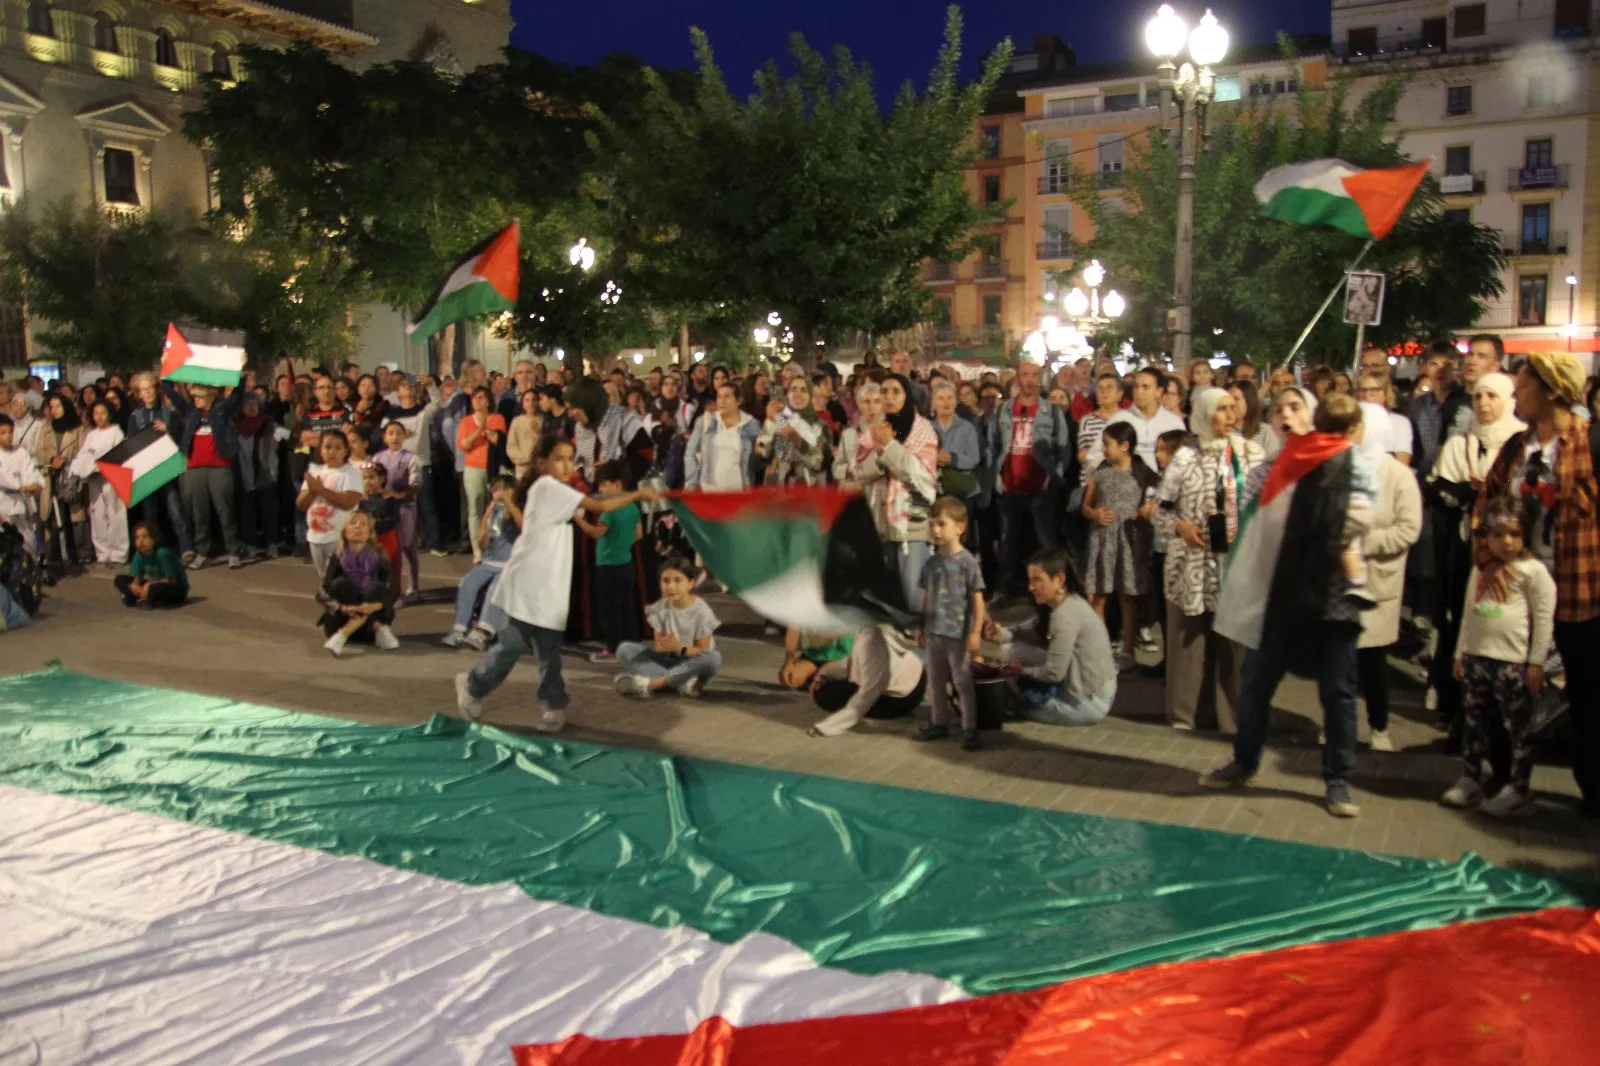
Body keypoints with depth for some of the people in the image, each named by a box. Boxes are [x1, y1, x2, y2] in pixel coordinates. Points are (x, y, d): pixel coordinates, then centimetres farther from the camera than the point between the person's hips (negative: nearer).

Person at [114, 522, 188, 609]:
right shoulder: (139, 555, -6)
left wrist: (150, 584, -26)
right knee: (119, 579, -1)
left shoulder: (162, 553, -25)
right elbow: (137, 579, -4)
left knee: (155, 588, -40)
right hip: (155, 584, 7)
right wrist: (135, 586, -25)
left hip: (177, 589, -7)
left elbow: (171, 580, -21)